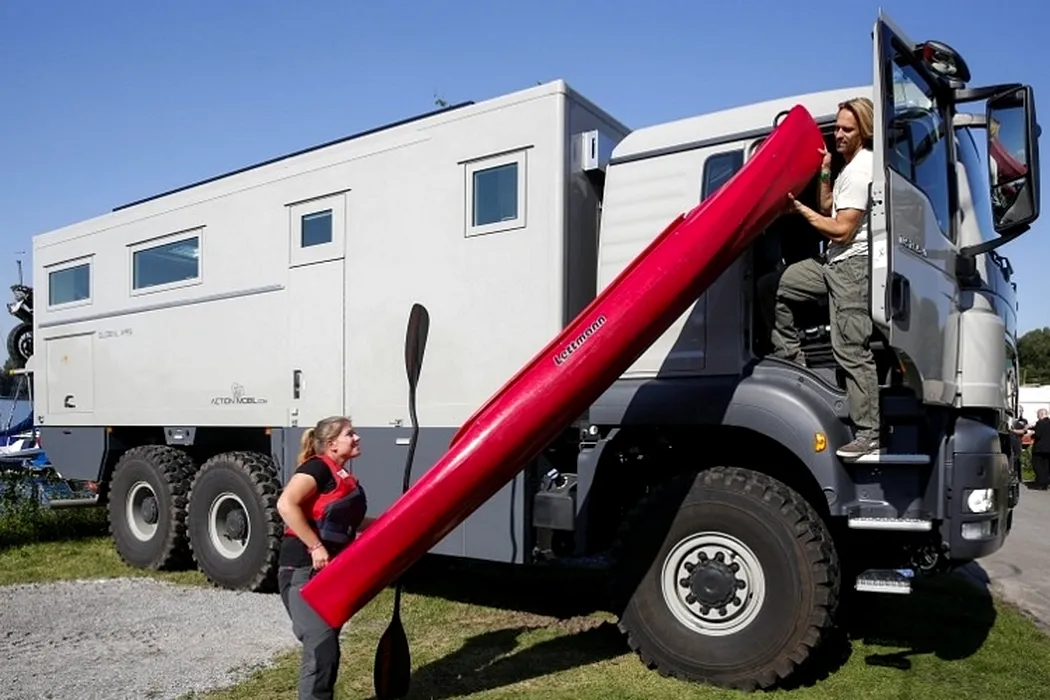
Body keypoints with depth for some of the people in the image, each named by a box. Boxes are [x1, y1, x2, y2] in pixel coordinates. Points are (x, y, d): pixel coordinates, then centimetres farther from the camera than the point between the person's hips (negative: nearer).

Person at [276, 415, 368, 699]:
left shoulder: (343, 475, 14)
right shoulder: (318, 467, -13)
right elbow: (286, 505, -26)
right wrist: (315, 547, -25)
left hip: (331, 571, 9)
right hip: (303, 569, -9)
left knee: (328, 640, 14)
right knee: (320, 642, -13)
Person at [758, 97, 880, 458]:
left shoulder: (862, 170, -13)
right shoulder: (850, 166, 18)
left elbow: (842, 229, -16)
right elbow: (827, 206, 21)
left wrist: (800, 209, -7)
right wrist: (824, 170, 10)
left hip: (852, 265, -10)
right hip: (833, 261, 10)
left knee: (852, 351, -11)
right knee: (769, 286, 9)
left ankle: (869, 434, -7)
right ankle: (791, 361, 11)